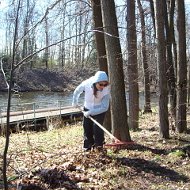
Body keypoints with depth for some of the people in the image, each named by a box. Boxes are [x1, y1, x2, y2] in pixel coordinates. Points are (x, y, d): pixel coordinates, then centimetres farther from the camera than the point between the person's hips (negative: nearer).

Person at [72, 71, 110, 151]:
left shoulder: (106, 90, -31)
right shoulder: (86, 84, -27)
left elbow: (104, 107, -29)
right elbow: (77, 91, -4)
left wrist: (90, 112, -33)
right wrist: (75, 102, 8)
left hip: (99, 110, -2)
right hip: (87, 109, 3)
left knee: (97, 127, -18)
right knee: (87, 128, 7)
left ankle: (99, 146, -4)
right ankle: (87, 147, 21)